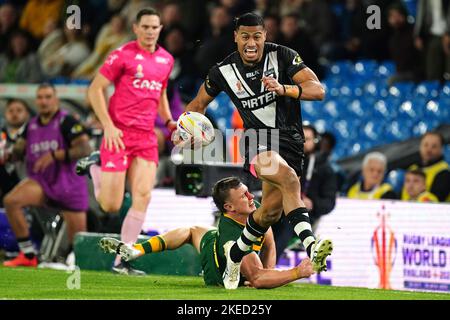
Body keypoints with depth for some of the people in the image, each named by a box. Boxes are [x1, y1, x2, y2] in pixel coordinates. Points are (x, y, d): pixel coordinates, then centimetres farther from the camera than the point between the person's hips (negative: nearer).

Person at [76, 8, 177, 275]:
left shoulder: (166, 60, 12)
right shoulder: (123, 55, -6)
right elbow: (95, 89, -6)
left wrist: (168, 121, 12)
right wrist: (108, 125, -14)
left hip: (147, 138, 5)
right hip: (119, 135, -5)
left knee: (143, 196, -9)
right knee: (111, 205, -4)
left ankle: (122, 262, -3)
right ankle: (95, 165, 27)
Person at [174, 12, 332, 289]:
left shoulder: (282, 56, -7)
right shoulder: (223, 71, 0)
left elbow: (318, 90, -16)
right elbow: (199, 103, 17)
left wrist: (285, 89, -33)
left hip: (290, 139, 2)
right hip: (257, 139, -2)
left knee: (271, 210, 3)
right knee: (289, 178, -33)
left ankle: (236, 252, 32)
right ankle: (311, 245, -46)